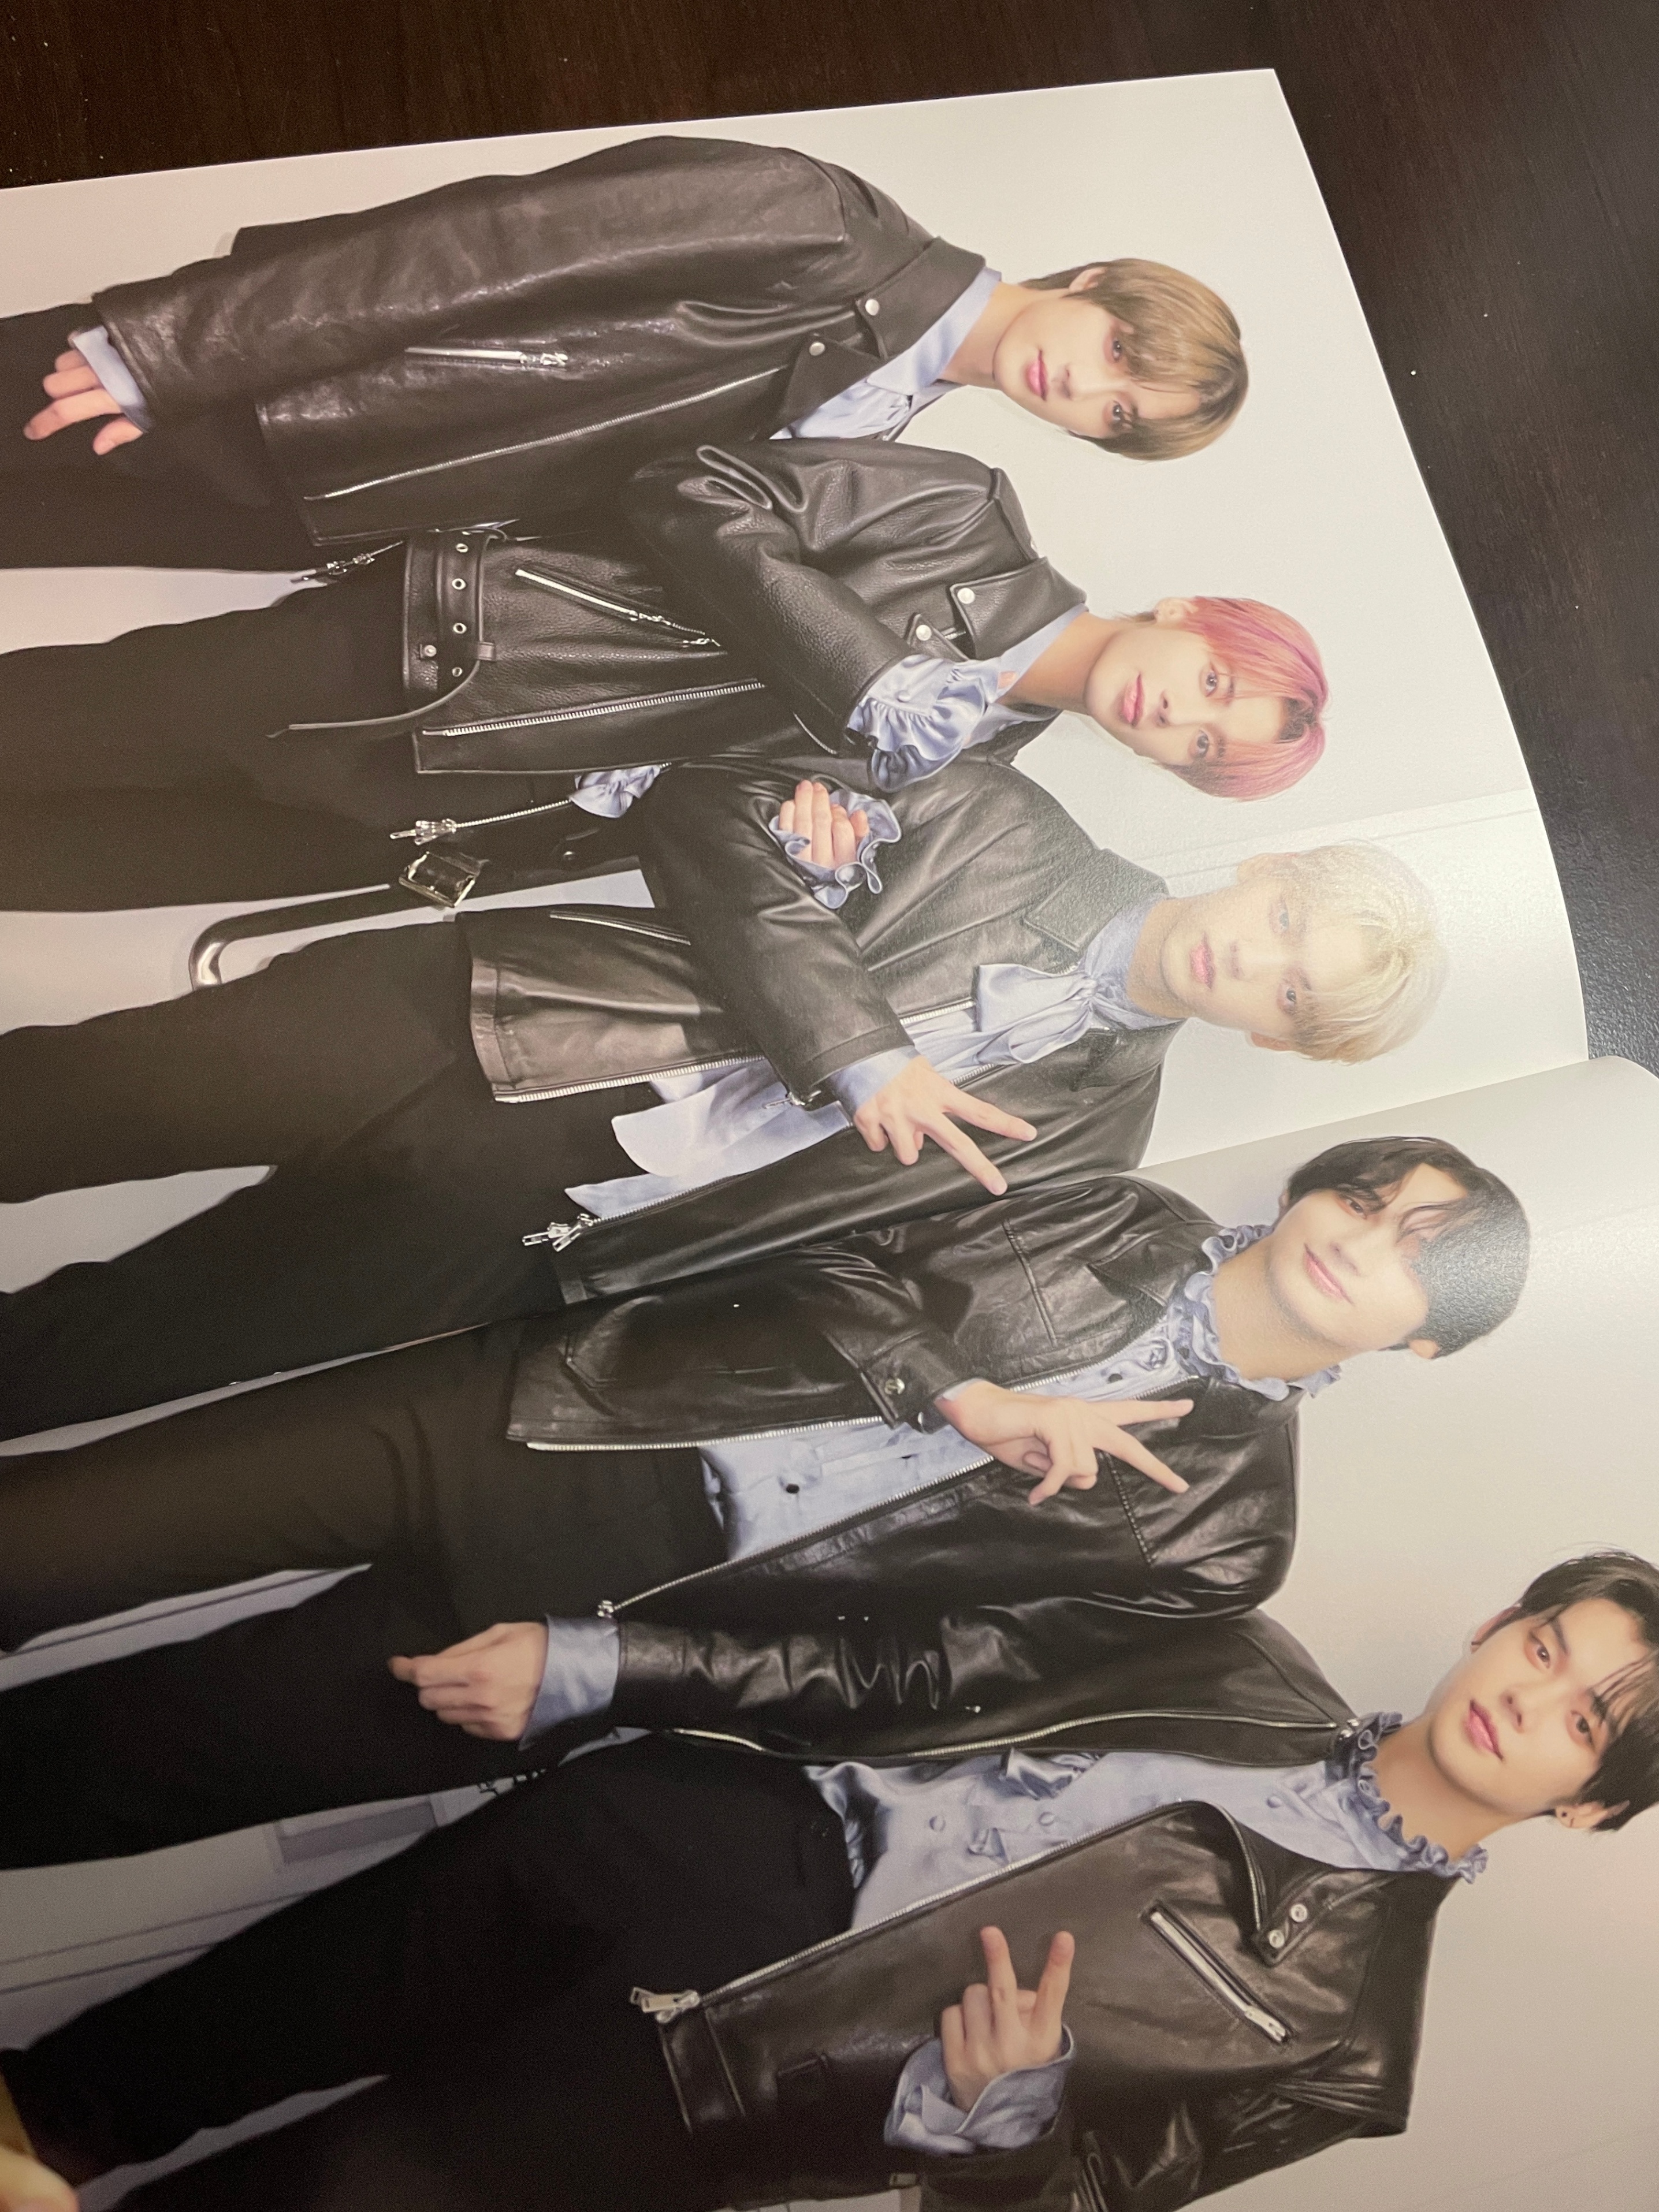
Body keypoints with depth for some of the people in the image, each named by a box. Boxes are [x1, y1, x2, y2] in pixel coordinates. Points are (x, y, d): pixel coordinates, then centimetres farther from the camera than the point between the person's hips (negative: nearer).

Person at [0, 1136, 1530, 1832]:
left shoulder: (1224, 1528, 0)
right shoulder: (1132, 1224, 9)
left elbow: (918, 1679, -6)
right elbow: (853, 1277, 3)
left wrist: (594, 1671, -12)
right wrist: (965, 1394, -16)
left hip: (637, 1601, -2)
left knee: (128, 1757, -5)